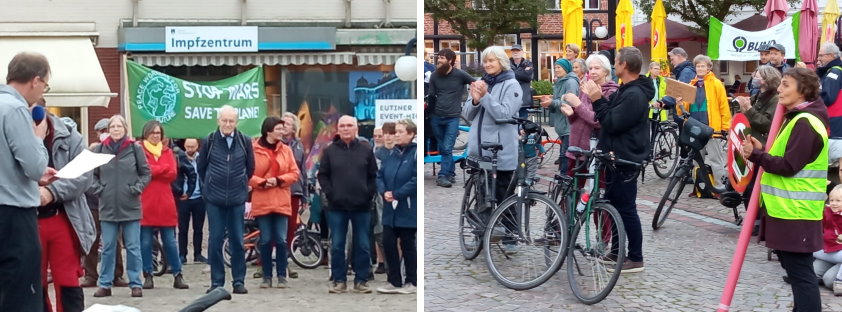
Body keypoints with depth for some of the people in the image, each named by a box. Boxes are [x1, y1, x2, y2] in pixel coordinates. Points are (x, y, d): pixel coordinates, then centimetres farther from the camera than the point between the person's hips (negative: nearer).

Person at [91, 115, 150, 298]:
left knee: (133, 247, 3)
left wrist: (137, 188, -8)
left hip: (130, 207, -1)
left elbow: (146, 173, 5)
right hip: (108, 207, 1)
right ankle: (105, 284, 14)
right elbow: (92, 173, 11)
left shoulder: (135, 148, -1)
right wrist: (97, 188, -3)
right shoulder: (100, 149, 1)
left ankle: (135, 284, 10)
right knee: (108, 248, 8)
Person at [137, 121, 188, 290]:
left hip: (165, 203, 3)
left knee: (170, 241, 4)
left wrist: (153, 170, -10)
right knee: (145, 242, 2)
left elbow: (173, 174, 1)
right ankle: (148, 276, 10)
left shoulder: (167, 151, 14)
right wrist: (163, 169, -9)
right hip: (145, 203, -2)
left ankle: (178, 275, 8)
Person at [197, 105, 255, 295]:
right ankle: (216, 282, 9)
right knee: (215, 241, 2)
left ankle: (239, 281, 11)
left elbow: (250, 169, 12)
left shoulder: (244, 141, 1)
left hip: (237, 199, 0)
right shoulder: (210, 141, 0)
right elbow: (201, 167, 12)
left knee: (237, 241, 4)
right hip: (214, 200, 0)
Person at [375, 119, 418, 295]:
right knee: (388, 243, 4)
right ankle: (395, 282, 15)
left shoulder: (416, 154, -10)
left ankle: (411, 283, 16)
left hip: (408, 210, -6)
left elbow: (416, 180, -19)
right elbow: (380, 176, 10)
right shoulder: (392, 154, 11)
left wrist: (397, 194, -18)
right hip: (390, 209, 6)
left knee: (407, 245, 4)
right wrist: (384, 192, -9)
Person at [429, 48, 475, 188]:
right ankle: (451, 173, 20)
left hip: (452, 118, -4)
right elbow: (431, 96, 8)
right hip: (436, 117, 4)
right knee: (443, 149, 9)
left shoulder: (460, 75, -6)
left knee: (447, 149, -11)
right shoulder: (434, 76, 4)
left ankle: (443, 176, -9)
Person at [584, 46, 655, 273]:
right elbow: (612, 116, 13)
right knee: (614, 205, 17)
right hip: (617, 156, 11)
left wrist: (597, 100, -19)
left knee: (626, 209, -5)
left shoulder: (634, 94, -21)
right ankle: (617, 251, 27)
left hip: (626, 160, -11)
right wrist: (600, 98, 2)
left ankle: (636, 259, 2)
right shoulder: (627, 90, 13)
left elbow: (612, 124, -25)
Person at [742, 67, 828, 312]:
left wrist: (755, 155, -21)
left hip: (796, 211, -11)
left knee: (800, 272, -8)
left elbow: (789, 167, -20)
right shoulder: (797, 119, 17)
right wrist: (762, 152, 8)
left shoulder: (805, 123, -17)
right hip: (788, 208, 11)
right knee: (795, 268, 17)